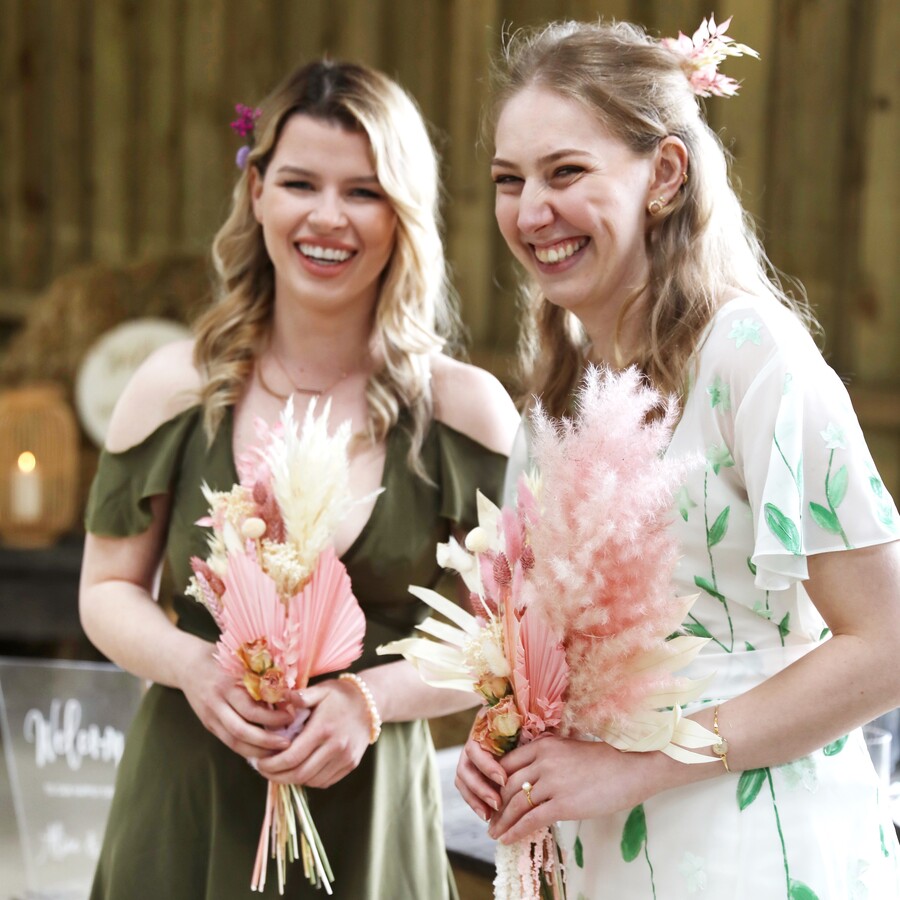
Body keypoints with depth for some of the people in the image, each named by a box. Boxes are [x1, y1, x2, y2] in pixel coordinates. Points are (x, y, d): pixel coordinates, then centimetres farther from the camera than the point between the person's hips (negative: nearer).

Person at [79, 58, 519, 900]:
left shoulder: (464, 409, -6)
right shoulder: (175, 388, -3)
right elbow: (110, 588, 5)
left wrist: (373, 698, -18)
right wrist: (192, 665, -15)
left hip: (369, 820, 0)